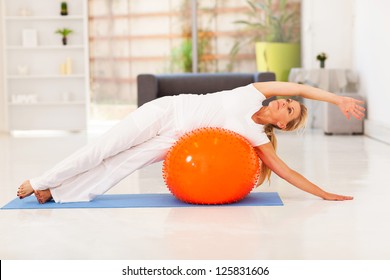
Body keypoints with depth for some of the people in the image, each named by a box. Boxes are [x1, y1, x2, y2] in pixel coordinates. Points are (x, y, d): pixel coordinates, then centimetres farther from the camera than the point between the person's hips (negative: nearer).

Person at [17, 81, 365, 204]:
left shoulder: (257, 136, -3)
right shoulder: (255, 93, -5)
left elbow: (285, 169, -3)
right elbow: (300, 87, -3)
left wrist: (324, 193, -5)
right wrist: (337, 98, -11)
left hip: (174, 140, 2)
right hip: (166, 110, -2)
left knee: (114, 171, -9)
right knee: (104, 149, -7)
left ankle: (52, 193, 2)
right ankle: (40, 183, 6)